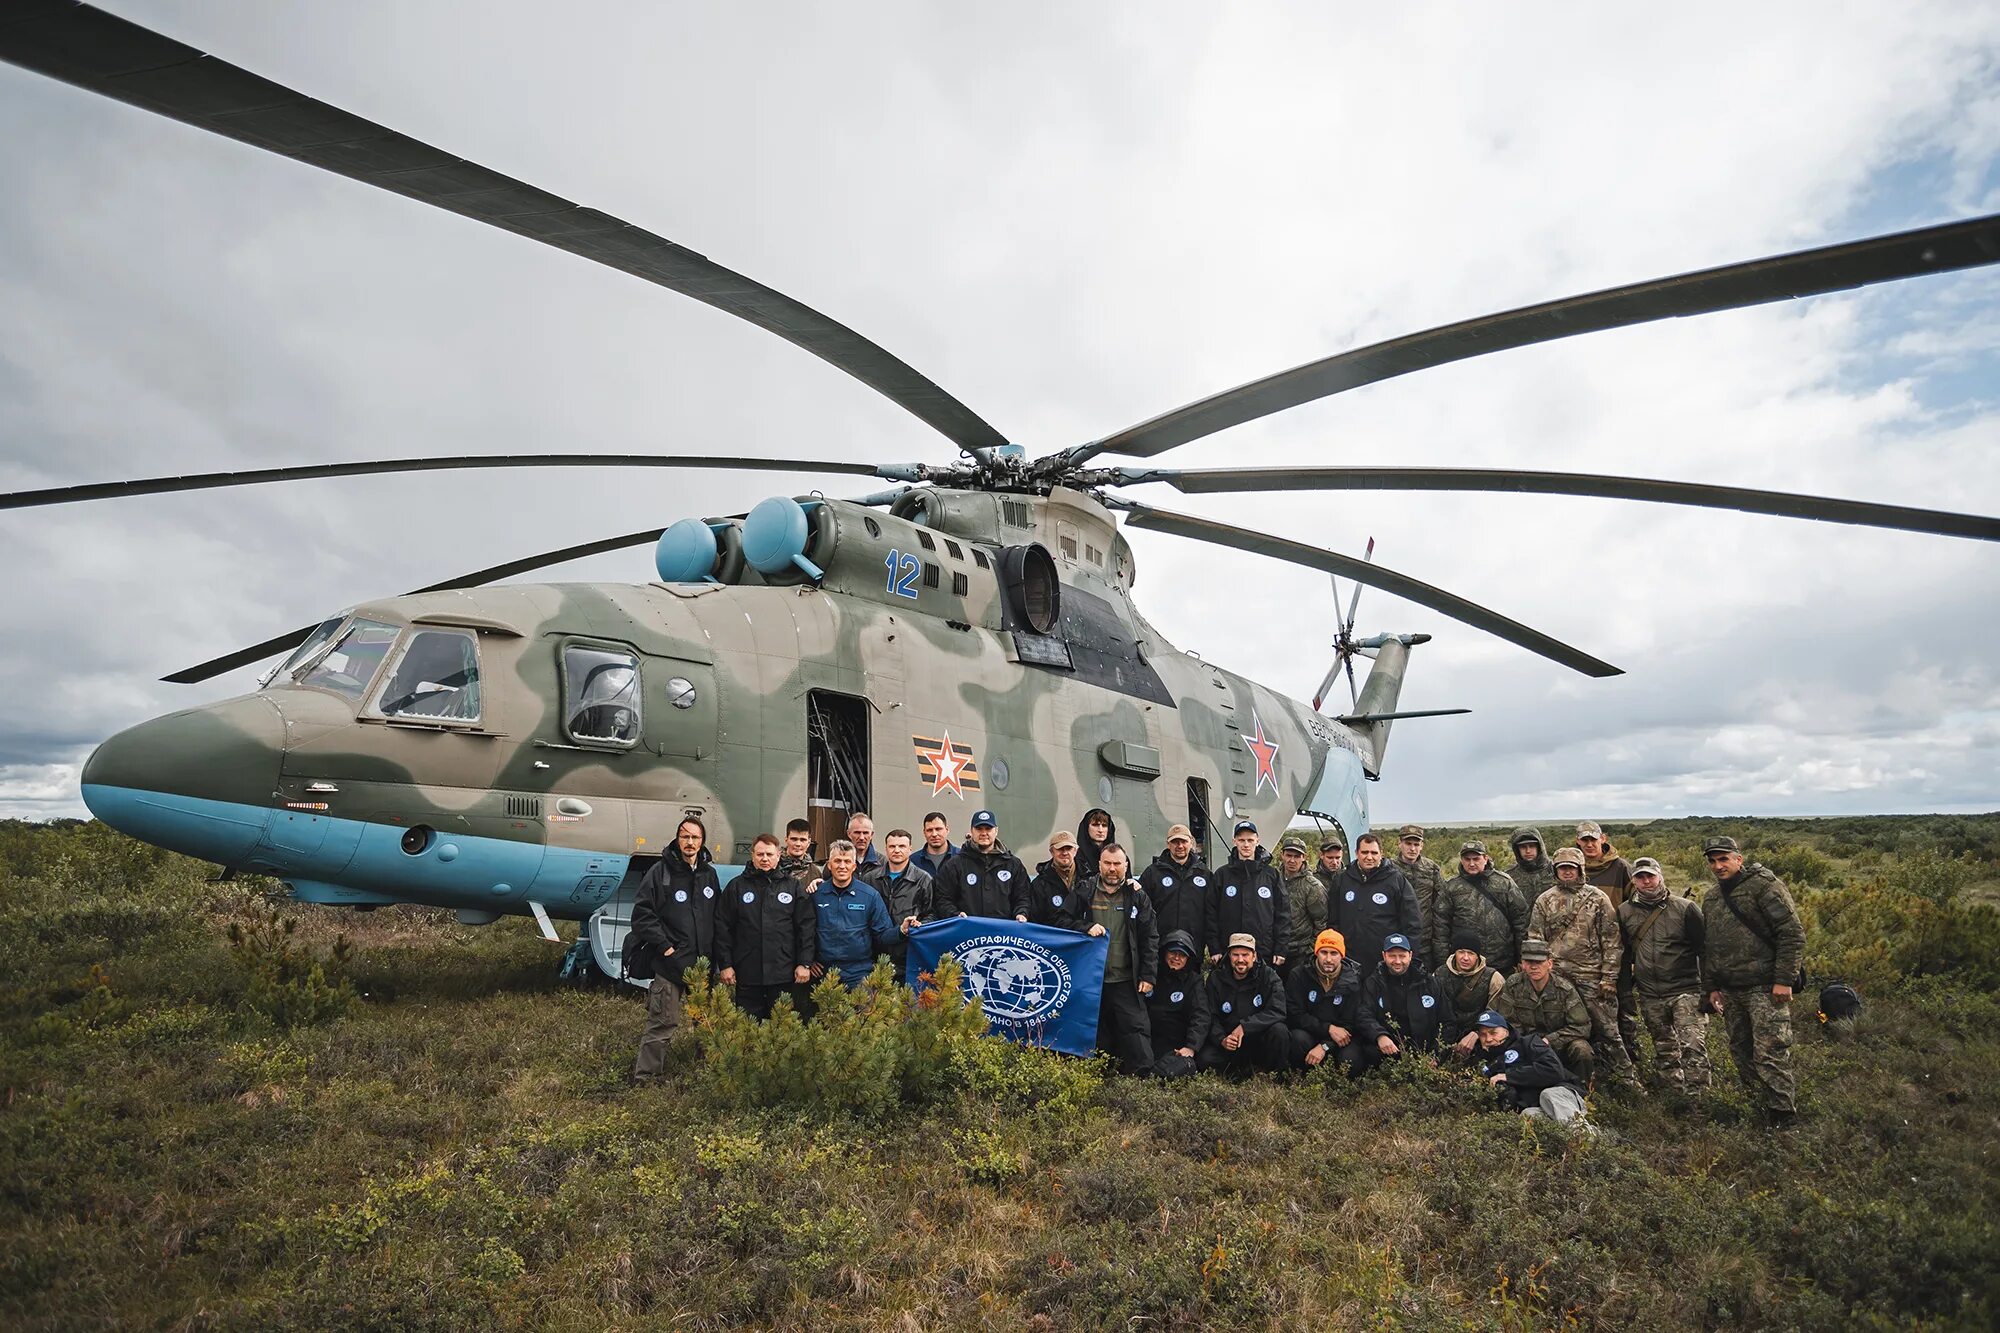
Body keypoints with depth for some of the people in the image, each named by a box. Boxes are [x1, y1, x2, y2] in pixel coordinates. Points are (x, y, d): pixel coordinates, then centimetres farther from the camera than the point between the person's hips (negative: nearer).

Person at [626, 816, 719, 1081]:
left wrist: (714, 953, 8)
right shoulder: (661, 872, -5)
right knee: (663, 1023, -6)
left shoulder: (709, 873, 11)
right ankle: (644, 1077, 4)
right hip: (670, 962, -5)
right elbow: (642, 912, -9)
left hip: (703, 962, 5)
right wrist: (664, 946, -13)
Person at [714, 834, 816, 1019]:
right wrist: (725, 964, -1)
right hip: (747, 975, 0)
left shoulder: (793, 886, 7)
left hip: (785, 974, 0)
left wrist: (805, 963, -3)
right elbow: (723, 927, 5)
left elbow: (807, 927, 4)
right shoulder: (737, 886, 7)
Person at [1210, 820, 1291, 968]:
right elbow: (1212, 913, 5)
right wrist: (1214, 949, -1)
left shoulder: (1271, 874, 6)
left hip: (1265, 955, 0)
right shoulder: (1222, 874, 6)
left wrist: (1281, 949, -1)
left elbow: (1283, 913, 5)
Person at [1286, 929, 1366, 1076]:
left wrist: (1324, 1046, -21)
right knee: (1299, 1039, -34)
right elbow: (1295, 1014, -12)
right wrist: (1329, 1029, -22)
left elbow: (1349, 1023, -7)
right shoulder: (1299, 975, -8)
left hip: (1339, 1036, 1)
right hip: (1308, 1032, -1)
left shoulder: (1352, 981, -6)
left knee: (1351, 1060, -29)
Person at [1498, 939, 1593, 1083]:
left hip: (1559, 1043, 0)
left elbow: (1582, 1027, -11)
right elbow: (1508, 1023, -3)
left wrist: (1549, 1040, -20)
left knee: (1581, 1050, -31)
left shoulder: (1565, 990, -10)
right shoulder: (1512, 985, -7)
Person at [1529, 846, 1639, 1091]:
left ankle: (1627, 1079, 12)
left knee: (1606, 1029, 1)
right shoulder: (1545, 901, 8)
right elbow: (1535, 940, 8)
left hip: (1592, 977, -1)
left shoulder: (1598, 898, 4)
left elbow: (1611, 940, 2)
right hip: (1556, 977, 2)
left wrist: (1609, 976, -4)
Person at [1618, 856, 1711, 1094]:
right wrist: (1625, 985, 13)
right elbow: (1624, 953, 16)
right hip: (1650, 997, 4)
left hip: (1686, 991, -4)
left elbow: (1705, 949, -4)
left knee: (1693, 1048, -14)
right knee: (1665, 1053, 12)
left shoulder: (1686, 908, -4)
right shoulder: (1624, 912, 6)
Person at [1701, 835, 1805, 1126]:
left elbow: (1793, 934, -13)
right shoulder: (1710, 898, 14)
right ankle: (1760, 1107, 27)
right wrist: (1712, 987, 17)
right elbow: (1707, 947, 21)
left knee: (1770, 1055, -8)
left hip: (1765, 989, -8)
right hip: (1730, 992, 8)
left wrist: (1784, 980, -16)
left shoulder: (1764, 886, -9)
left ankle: (1783, 1116, 2)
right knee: (1741, 1053, 14)